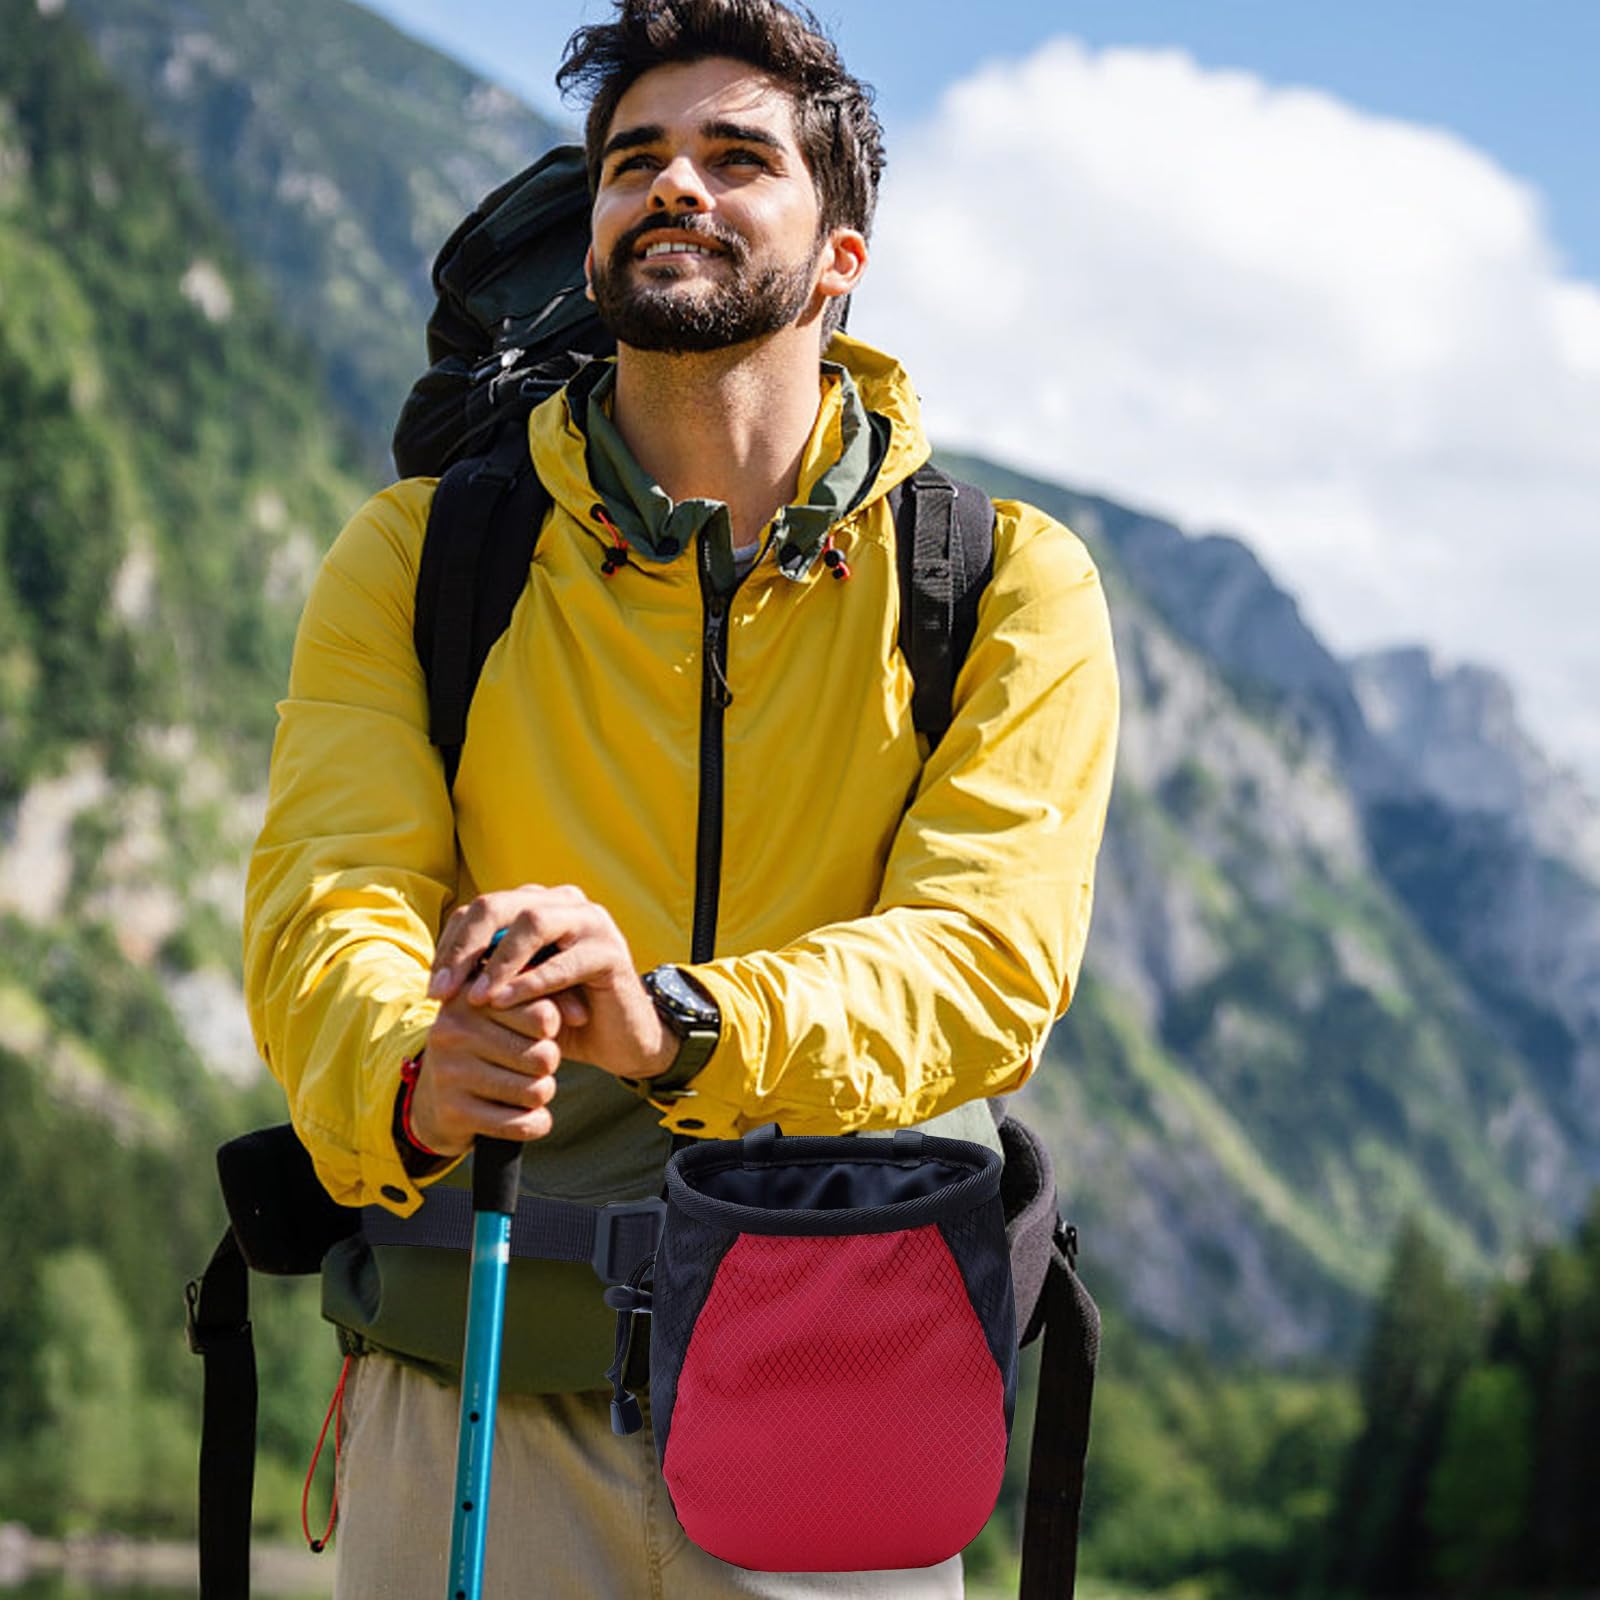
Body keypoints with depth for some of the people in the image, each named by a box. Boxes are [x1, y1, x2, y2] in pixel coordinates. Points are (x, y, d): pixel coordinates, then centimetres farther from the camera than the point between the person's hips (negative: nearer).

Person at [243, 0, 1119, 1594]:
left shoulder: (1011, 586, 1)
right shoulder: (414, 557, 4)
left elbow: (987, 956, -13)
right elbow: (326, 898, -10)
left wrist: (677, 1023, -32)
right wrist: (411, 1074, -34)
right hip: (474, 1403, 0)